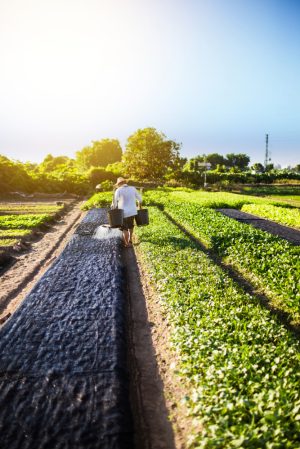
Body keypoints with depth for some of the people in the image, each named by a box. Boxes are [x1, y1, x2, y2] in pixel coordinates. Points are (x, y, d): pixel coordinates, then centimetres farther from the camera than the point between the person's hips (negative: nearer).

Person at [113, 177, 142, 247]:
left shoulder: (118, 190, -8)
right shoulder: (133, 189, 3)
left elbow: (115, 202, -12)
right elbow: (139, 199, 9)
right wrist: (140, 207, 22)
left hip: (123, 212, -4)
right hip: (133, 211, 4)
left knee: (125, 228, 8)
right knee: (131, 226, 25)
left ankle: (127, 243, 13)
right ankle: (130, 239, 34)